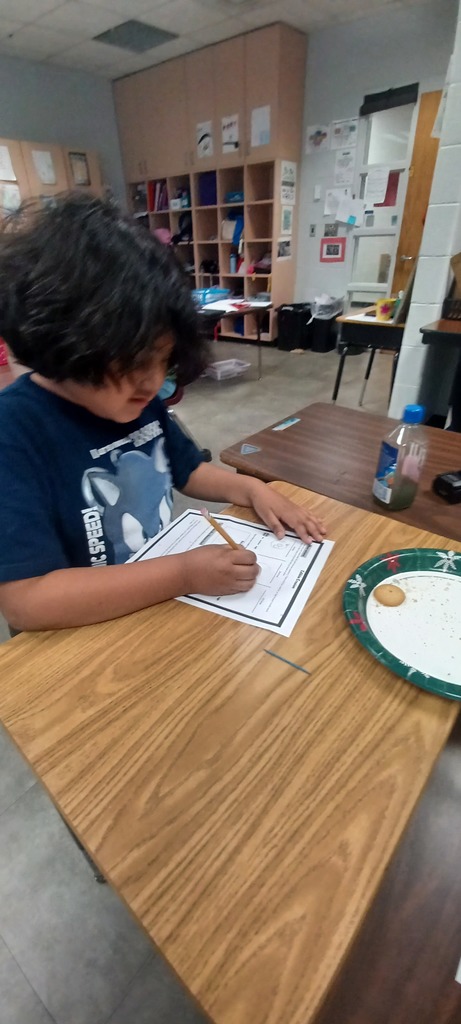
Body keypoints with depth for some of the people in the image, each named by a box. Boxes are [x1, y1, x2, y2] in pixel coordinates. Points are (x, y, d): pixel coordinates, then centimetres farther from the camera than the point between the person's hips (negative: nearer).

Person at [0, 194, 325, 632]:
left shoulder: (136, 402, -2)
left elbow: (188, 470, 13)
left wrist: (252, 489, -3)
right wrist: (183, 575, -28)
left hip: (168, 603, 6)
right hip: (88, 639, -5)